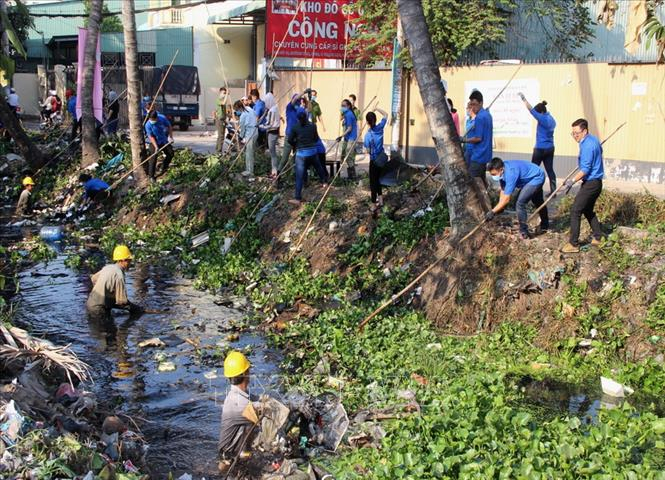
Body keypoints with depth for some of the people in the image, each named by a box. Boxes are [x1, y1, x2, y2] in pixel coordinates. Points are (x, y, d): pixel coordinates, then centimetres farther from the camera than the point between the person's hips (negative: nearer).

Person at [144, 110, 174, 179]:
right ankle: (151, 175, -6)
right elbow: (151, 136, -21)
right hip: (154, 142, -4)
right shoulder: (148, 125, -23)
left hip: (164, 141, 4)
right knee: (153, 158, -12)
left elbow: (169, 127, 0)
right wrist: (156, 147, -29)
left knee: (170, 153, 7)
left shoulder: (162, 118, -17)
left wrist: (171, 137, -4)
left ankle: (164, 168, 28)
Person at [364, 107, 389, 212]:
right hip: (382, 158, 6)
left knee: (373, 182, 5)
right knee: (377, 179, 23)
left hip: (374, 160, -6)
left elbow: (368, 151, -16)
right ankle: (380, 200, 31)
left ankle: (374, 205, 10)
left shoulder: (368, 135, -21)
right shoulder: (380, 127, -8)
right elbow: (385, 115, 9)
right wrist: (377, 109, 9)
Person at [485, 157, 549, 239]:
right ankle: (545, 226, 52)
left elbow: (506, 199, -39)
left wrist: (493, 212, -36)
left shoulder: (510, 173, -39)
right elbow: (503, 190, -6)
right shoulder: (502, 171, -15)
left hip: (537, 178, -10)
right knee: (537, 202, 29)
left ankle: (523, 232, -9)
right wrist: (499, 207, -12)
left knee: (520, 202, -21)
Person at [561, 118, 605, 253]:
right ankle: (598, 237, 29)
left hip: (591, 184, -10)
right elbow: (600, 150, 31)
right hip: (596, 182, 10)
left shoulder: (587, 146, -21)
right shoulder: (594, 140, 10)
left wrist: (573, 181, -22)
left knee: (575, 211, -9)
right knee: (588, 210, 22)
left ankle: (573, 244, -9)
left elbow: (585, 169, -24)